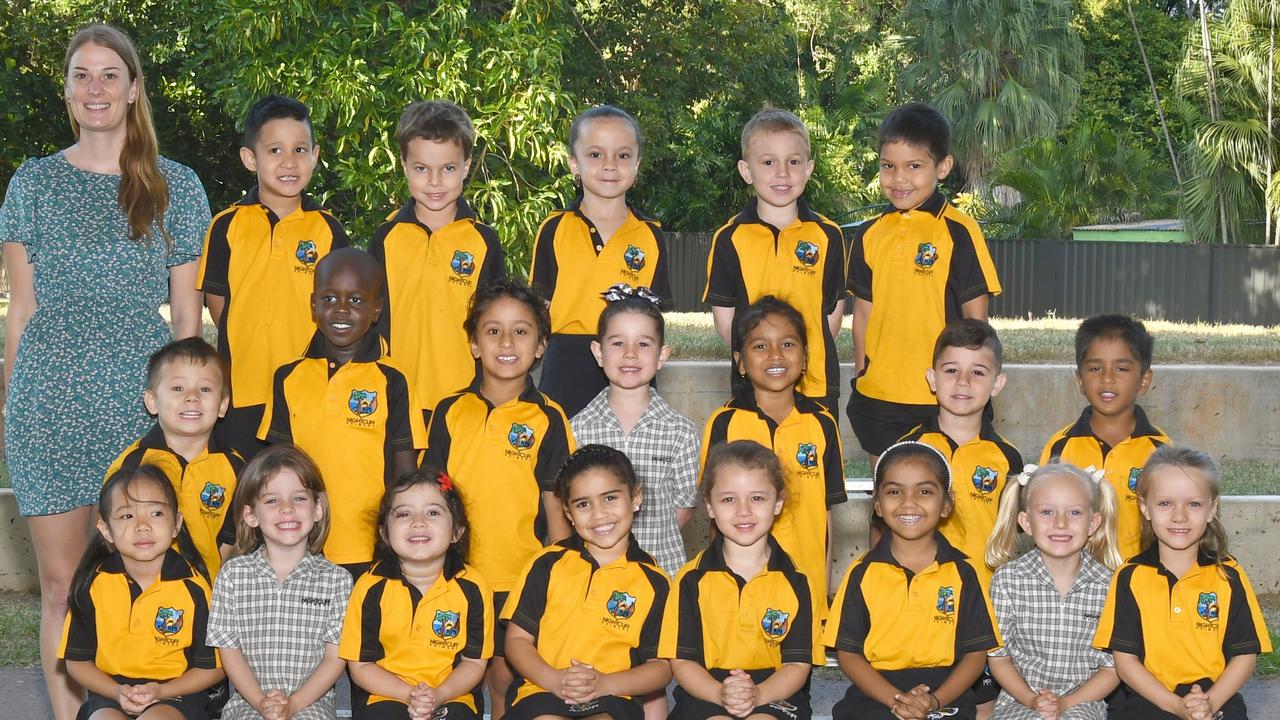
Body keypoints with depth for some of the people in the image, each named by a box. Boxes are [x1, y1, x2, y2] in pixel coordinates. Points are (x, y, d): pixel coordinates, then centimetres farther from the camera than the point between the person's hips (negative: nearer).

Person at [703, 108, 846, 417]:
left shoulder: (827, 235, 3)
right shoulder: (730, 238, 0)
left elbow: (834, 309, 7)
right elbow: (724, 315, 1)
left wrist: (810, 354, -4)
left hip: (817, 383, 1)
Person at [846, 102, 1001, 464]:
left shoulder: (959, 232, -7)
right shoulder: (870, 235, 7)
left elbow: (975, 318, -5)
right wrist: (860, 377, 12)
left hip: (941, 399, -4)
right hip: (877, 397, 5)